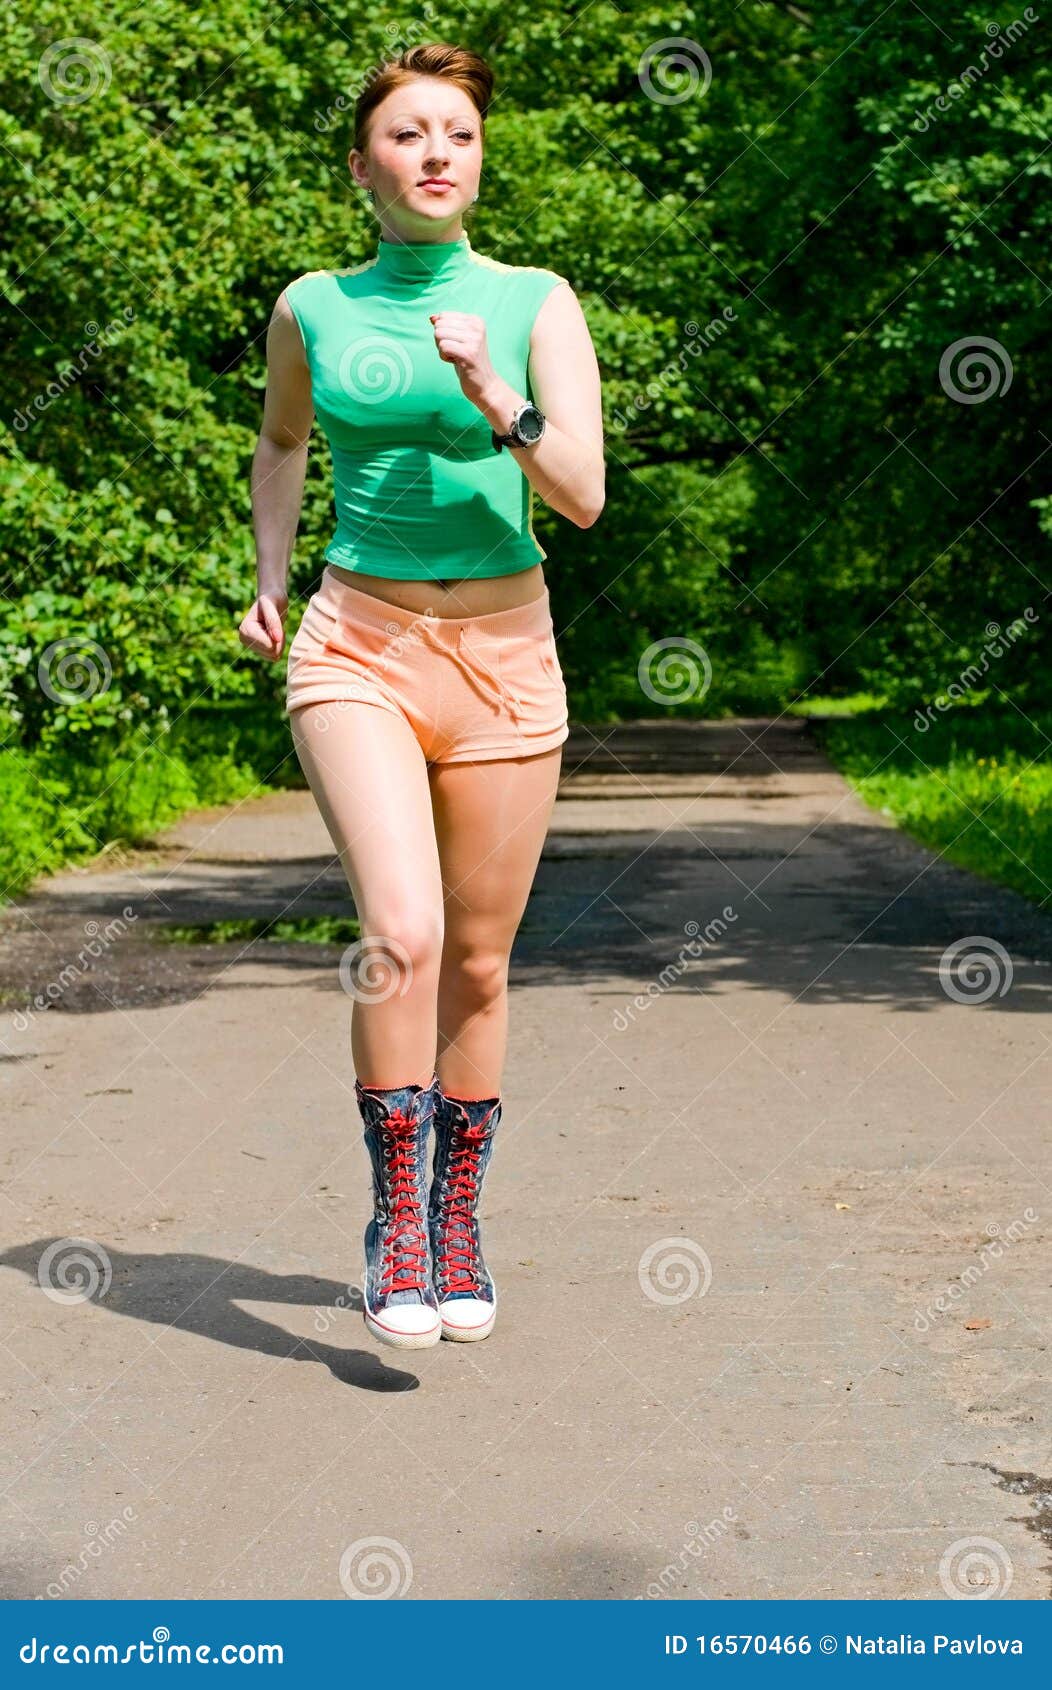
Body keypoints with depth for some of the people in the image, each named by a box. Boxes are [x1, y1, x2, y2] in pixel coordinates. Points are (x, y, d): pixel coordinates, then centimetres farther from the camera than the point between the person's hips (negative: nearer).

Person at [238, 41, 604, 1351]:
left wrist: (491, 396, -22)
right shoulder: (312, 309, 3)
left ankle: (457, 1224, 25)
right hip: (357, 647, 0)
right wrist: (272, 581, 15)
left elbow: (583, 496, -9)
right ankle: (392, 1212, -4)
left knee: (478, 964, 7)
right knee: (402, 935, -20)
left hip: (503, 653, 1)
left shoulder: (535, 304, -1)